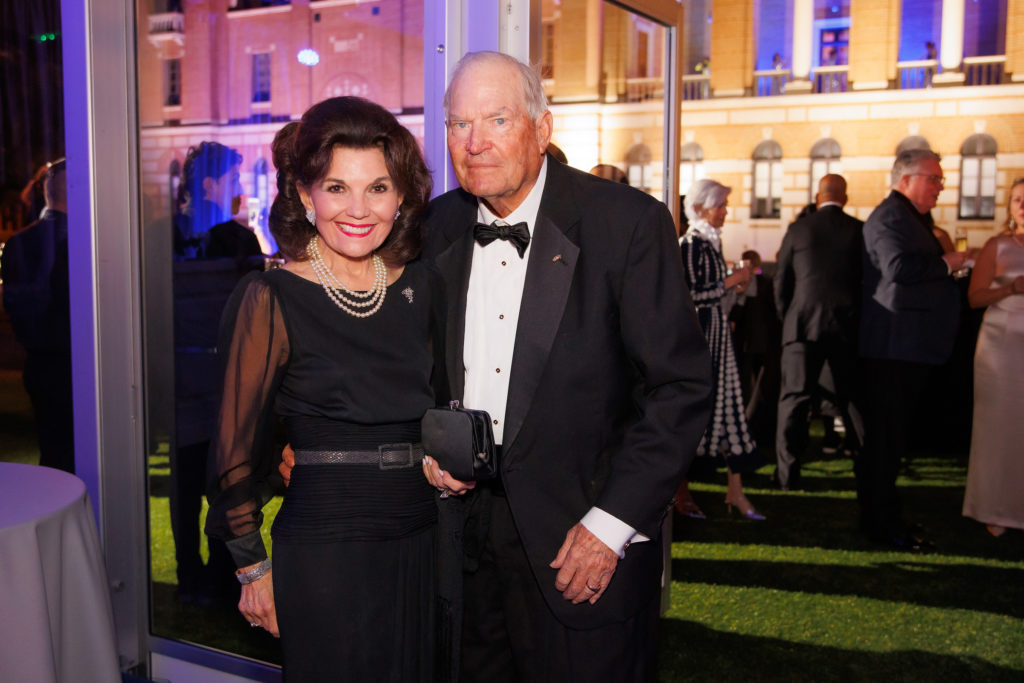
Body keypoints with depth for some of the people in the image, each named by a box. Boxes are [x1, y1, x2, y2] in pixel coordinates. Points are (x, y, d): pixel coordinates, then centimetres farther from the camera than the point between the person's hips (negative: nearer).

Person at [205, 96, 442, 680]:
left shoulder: (423, 286, 3)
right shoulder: (273, 299, -10)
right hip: (324, 550, -5)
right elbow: (240, 443, -4)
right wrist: (253, 566, -1)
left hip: (421, 545, 5)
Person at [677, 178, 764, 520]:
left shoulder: (712, 241, 14)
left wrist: (734, 285, 7)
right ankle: (680, 490, 12)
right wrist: (730, 280, -15)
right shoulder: (691, 244, -13)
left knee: (729, 405, 6)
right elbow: (691, 296, -20)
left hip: (717, 334, 9)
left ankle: (735, 489, 10)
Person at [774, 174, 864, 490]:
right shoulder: (860, 230, 1)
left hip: (803, 324, -1)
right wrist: (863, 319, 15)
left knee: (794, 398, 2)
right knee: (852, 398, 11)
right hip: (848, 324, 1)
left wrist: (787, 318, 15)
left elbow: (781, 280, 3)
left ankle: (788, 472, 0)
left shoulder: (798, 229, 1)